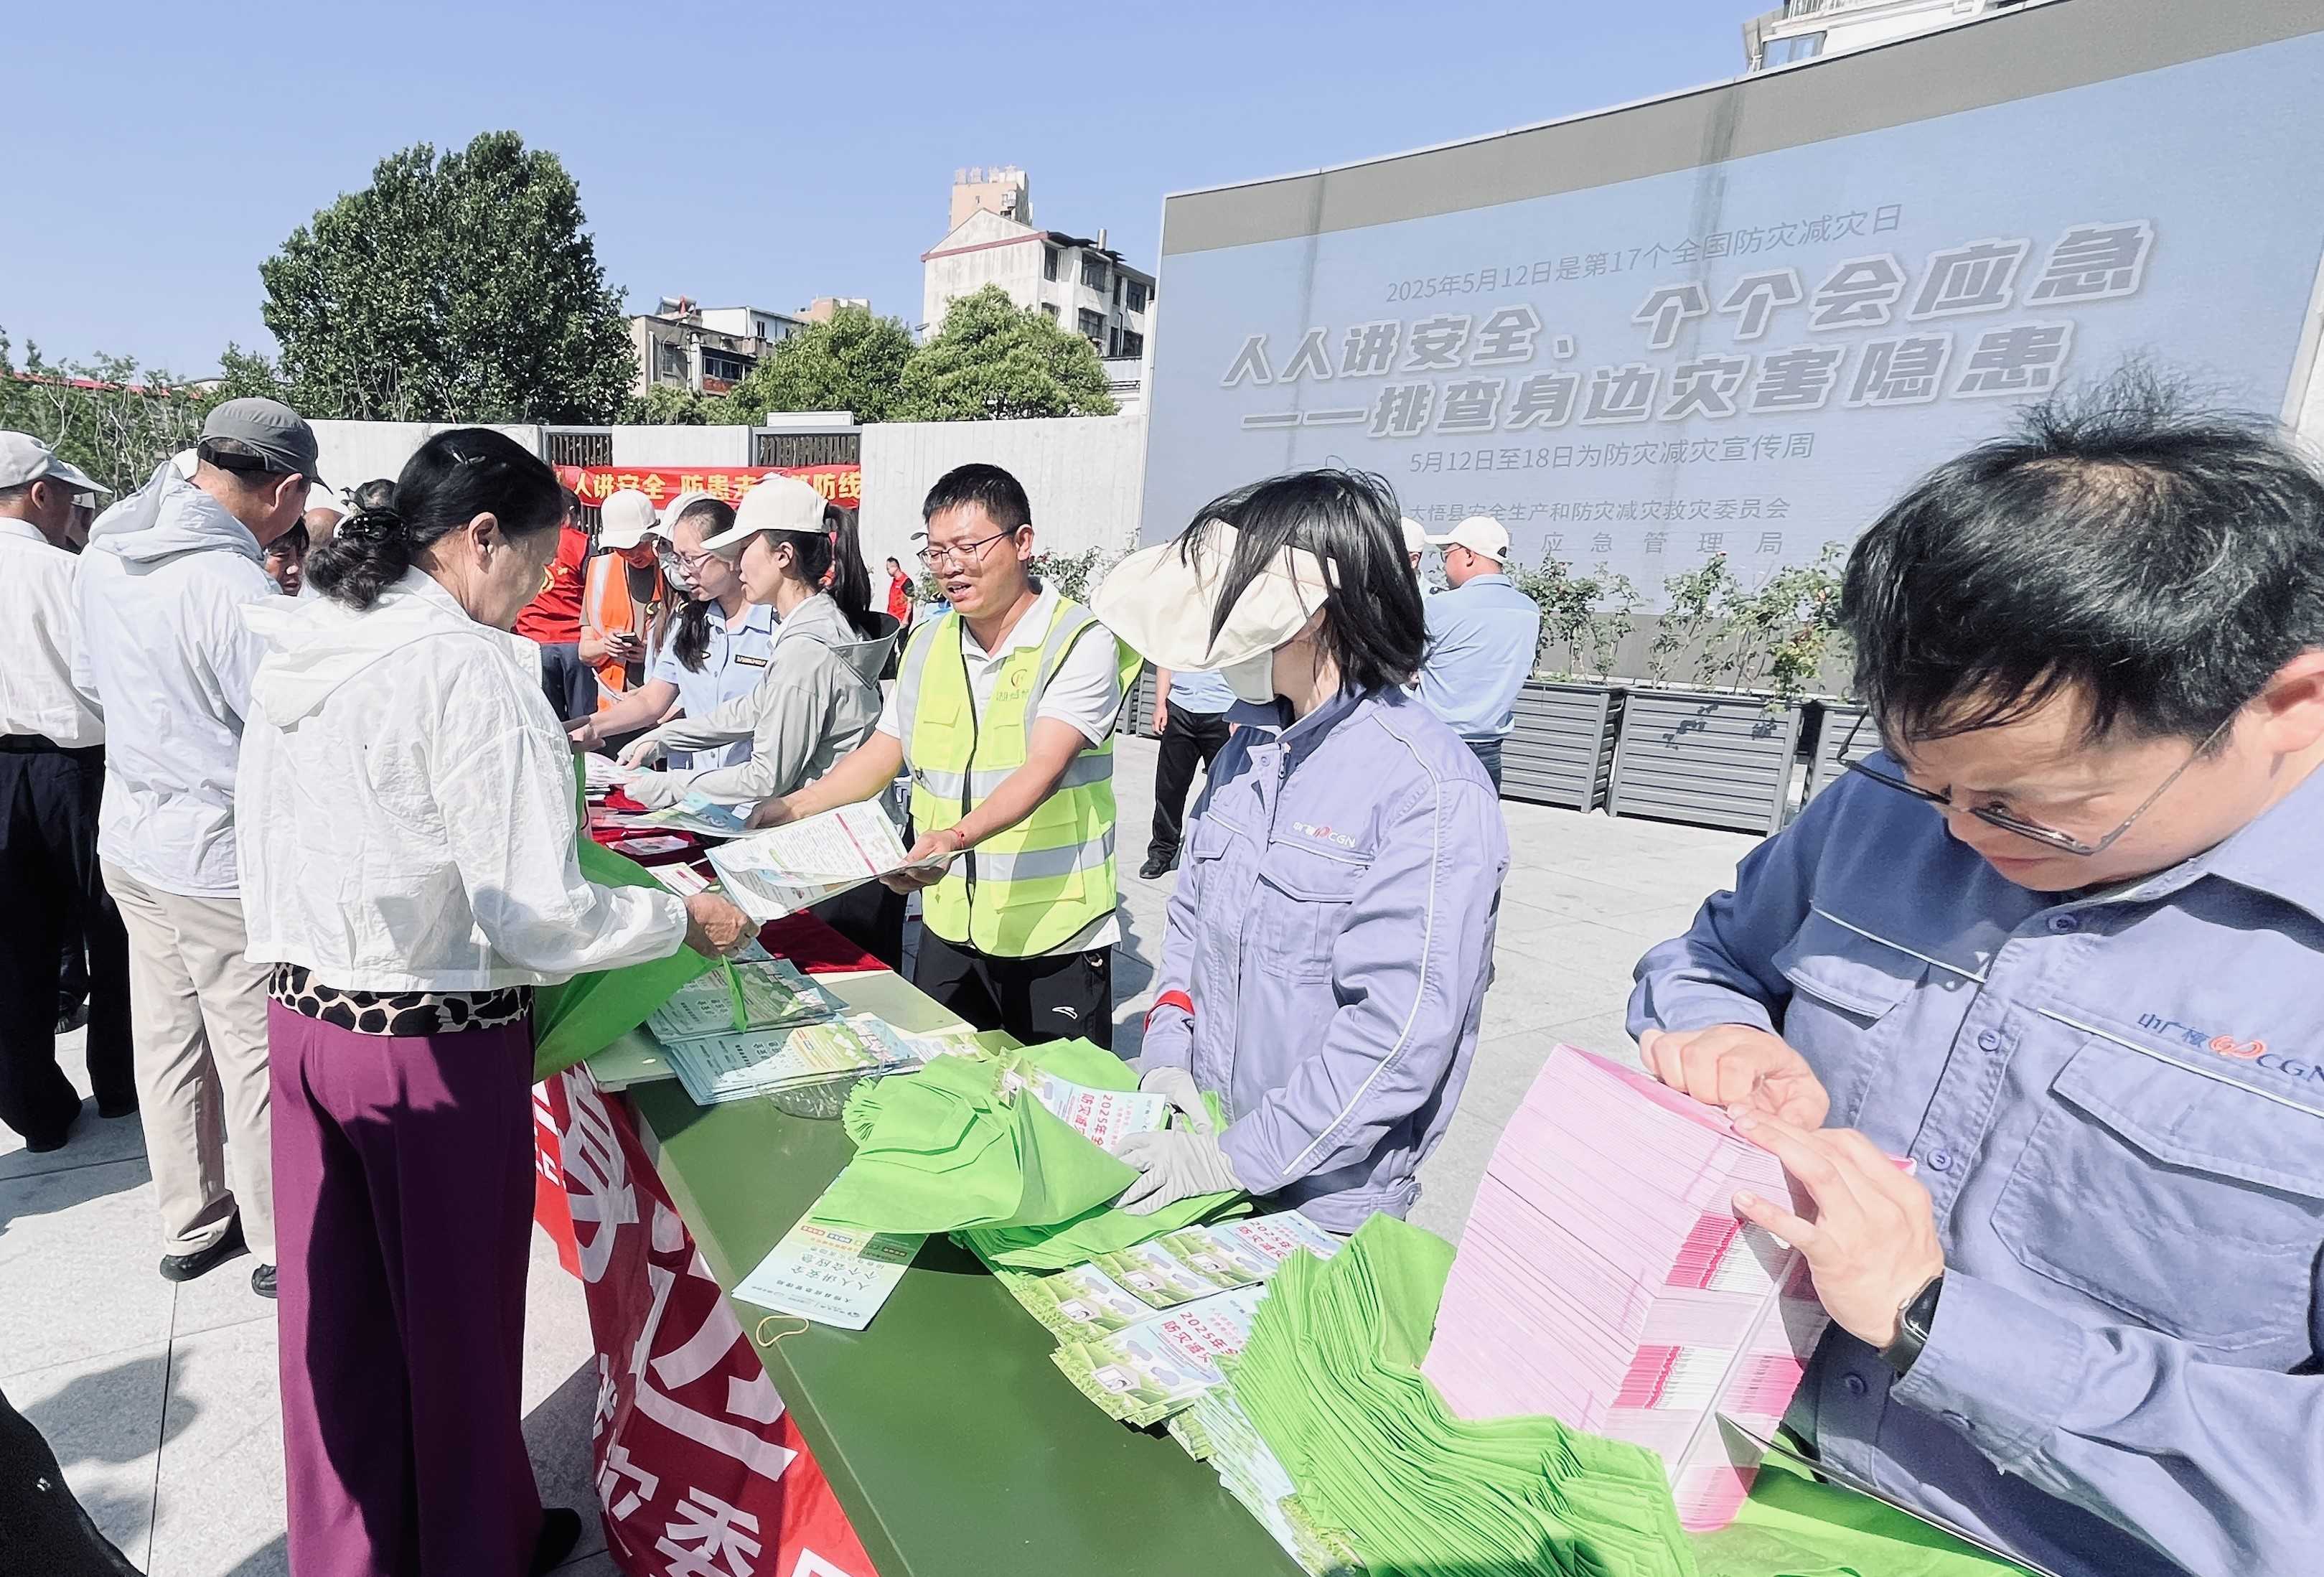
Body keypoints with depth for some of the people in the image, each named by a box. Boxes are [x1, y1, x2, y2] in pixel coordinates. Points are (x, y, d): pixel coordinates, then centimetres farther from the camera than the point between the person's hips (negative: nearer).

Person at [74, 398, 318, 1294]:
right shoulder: (237, 589, -25)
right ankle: (281, 1243, 22)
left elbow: (93, 679, 17)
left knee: (168, 1041, 18)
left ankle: (190, 1226, 34)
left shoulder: (106, 555, 2)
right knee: (257, 1054, 6)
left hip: (130, 841, 8)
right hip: (222, 858, -8)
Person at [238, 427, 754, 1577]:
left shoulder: (293, 650, 4)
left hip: (300, 1015, 7)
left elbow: (280, 846, 13)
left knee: (335, 1313, 21)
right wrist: (686, 917, -11)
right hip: (437, 1044, -7)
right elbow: (533, 917, -23)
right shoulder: (470, 668, -21)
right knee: (458, 1316, 14)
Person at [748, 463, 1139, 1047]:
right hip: (947, 928, 5)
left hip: (1055, 937, -5)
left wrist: (956, 838, -38)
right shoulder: (927, 645, 8)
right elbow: (881, 753, 13)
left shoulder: (1082, 642, -13)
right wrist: (795, 807, 2)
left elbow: (1042, 769, -25)